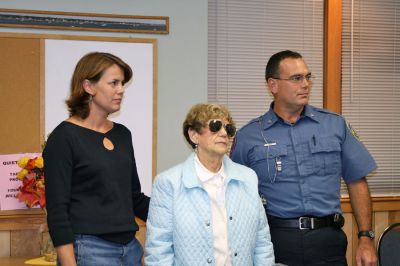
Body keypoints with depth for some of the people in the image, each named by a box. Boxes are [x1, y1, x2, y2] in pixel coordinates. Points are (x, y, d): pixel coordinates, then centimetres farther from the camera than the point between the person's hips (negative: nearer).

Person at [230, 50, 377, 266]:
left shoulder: (335, 125, 6)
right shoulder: (247, 137, 1)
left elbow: (356, 183, 8)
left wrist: (366, 239, 2)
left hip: (328, 240, 2)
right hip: (275, 240, -1)